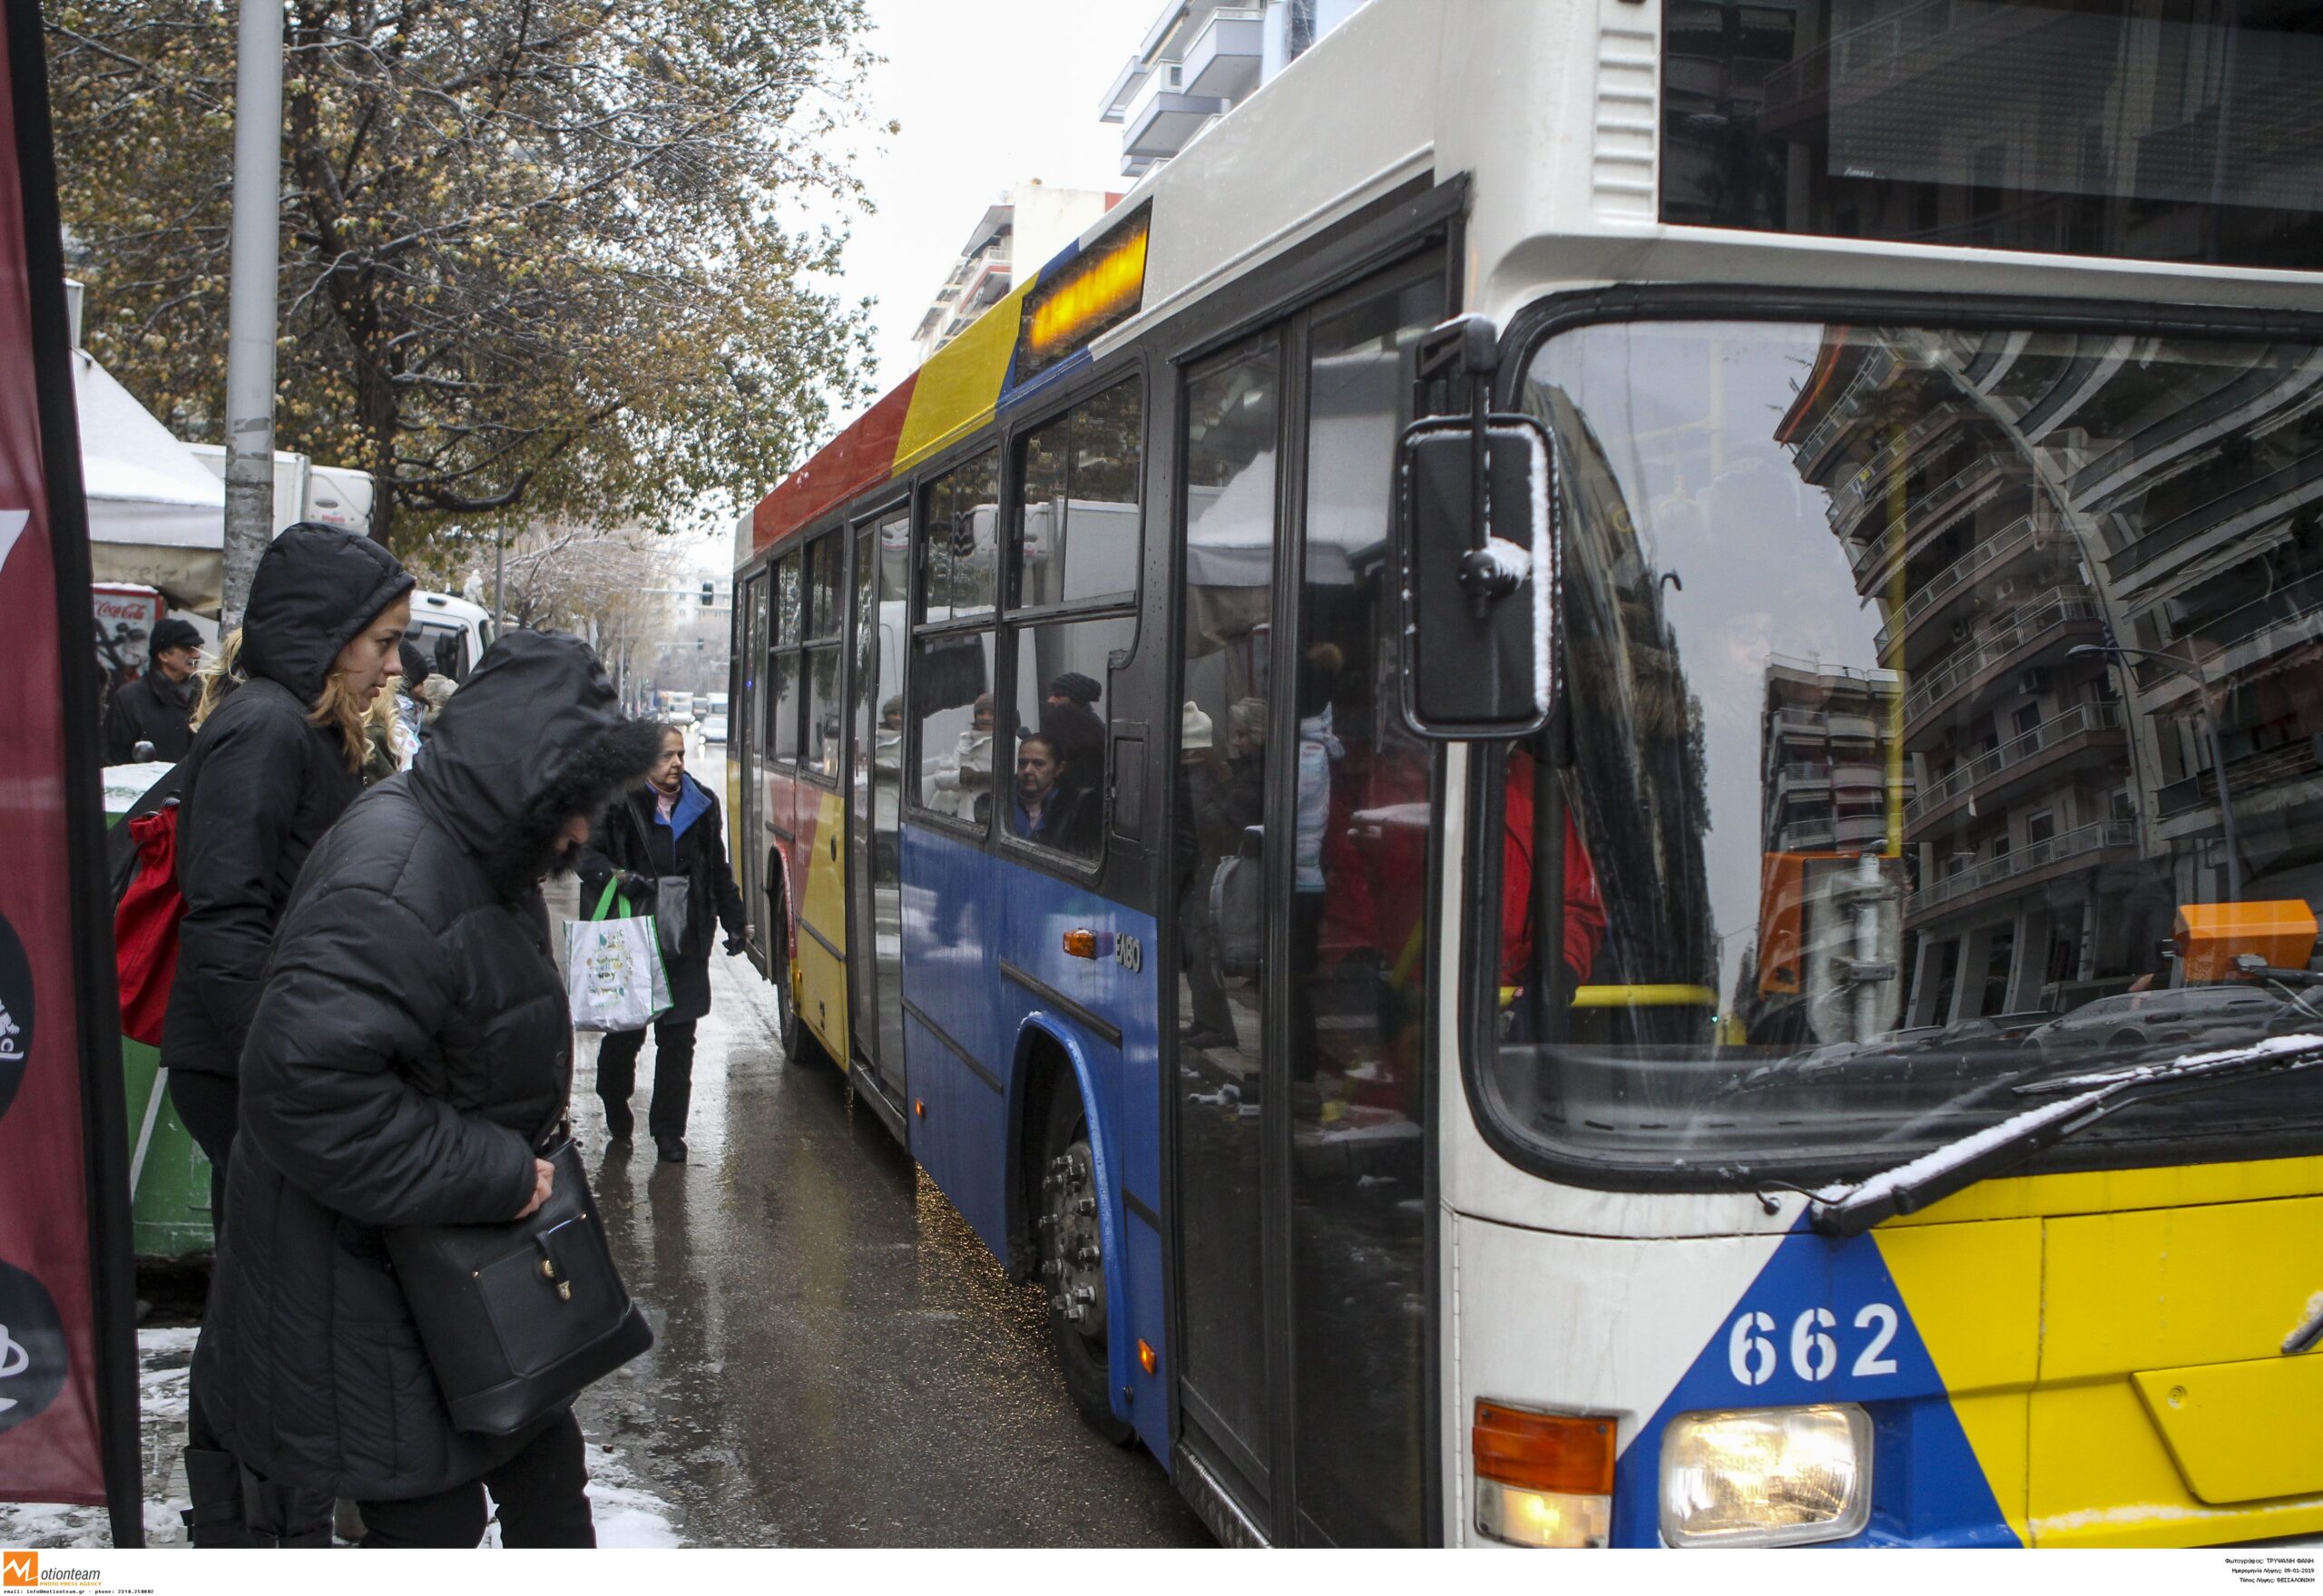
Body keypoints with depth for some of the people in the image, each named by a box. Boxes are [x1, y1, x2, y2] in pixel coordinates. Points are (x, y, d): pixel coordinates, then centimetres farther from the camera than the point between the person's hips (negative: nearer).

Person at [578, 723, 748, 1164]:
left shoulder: (702, 804, 9)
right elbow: (587, 855, -6)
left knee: (678, 1039, 6)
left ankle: (669, 1131, 16)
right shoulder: (618, 803, -7)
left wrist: (732, 921, 12)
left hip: (686, 944, 4)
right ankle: (616, 1112, 31)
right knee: (624, 1034, 6)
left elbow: (718, 869, 17)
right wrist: (619, 877, -25)